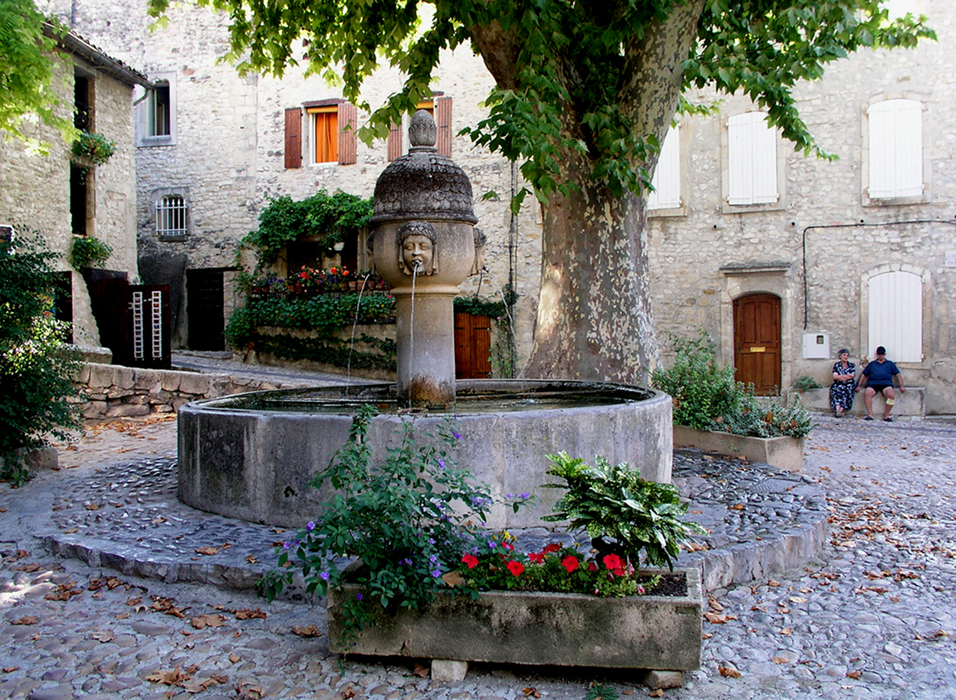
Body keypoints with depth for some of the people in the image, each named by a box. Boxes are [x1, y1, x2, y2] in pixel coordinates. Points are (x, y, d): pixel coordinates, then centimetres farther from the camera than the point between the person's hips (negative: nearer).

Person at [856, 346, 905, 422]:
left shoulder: (890, 364, 24)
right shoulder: (872, 364, 26)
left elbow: (898, 374, 18)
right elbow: (864, 375, 24)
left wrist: (901, 386, 4)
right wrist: (859, 386, 13)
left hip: (886, 383, 0)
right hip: (873, 383, 0)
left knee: (892, 395, -34)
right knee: (867, 393, -34)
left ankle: (886, 415, -22)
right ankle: (870, 414, -30)